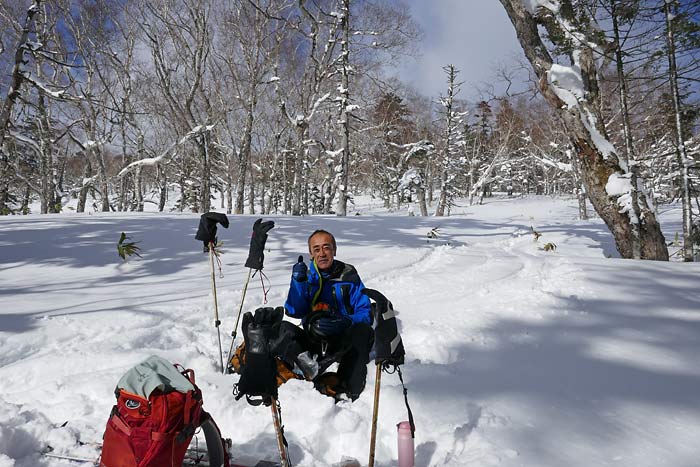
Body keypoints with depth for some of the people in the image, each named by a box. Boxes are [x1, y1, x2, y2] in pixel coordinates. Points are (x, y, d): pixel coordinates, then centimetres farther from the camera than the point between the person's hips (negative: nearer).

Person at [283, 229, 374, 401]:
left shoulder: (348, 275, 1)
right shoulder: (306, 277, 9)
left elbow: (365, 313, -5)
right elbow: (294, 312, -3)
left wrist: (344, 322, -24)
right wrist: (297, 282, -17)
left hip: (345, 341, -2)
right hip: (314, 340, 3)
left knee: (362, 331, -32)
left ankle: (349, 392, -33)